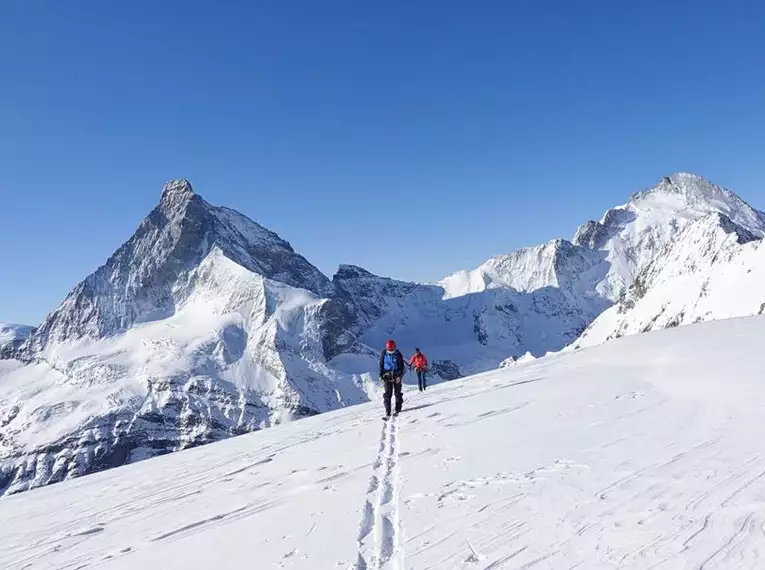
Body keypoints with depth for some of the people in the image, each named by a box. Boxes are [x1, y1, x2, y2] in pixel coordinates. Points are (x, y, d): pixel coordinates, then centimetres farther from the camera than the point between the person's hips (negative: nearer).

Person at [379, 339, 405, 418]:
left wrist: (400, 376, -12)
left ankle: (398, 410, 19)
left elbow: (401, 366, -2)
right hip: (387, 376, 0)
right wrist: (381, 375, 1)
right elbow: (381, 364, 7)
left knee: (398, 393, 6)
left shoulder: (398, 354, -7)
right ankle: (387, 413, -6)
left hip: (397, 376, 0)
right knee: (387, 394, -6)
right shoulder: (383, 354, -2)